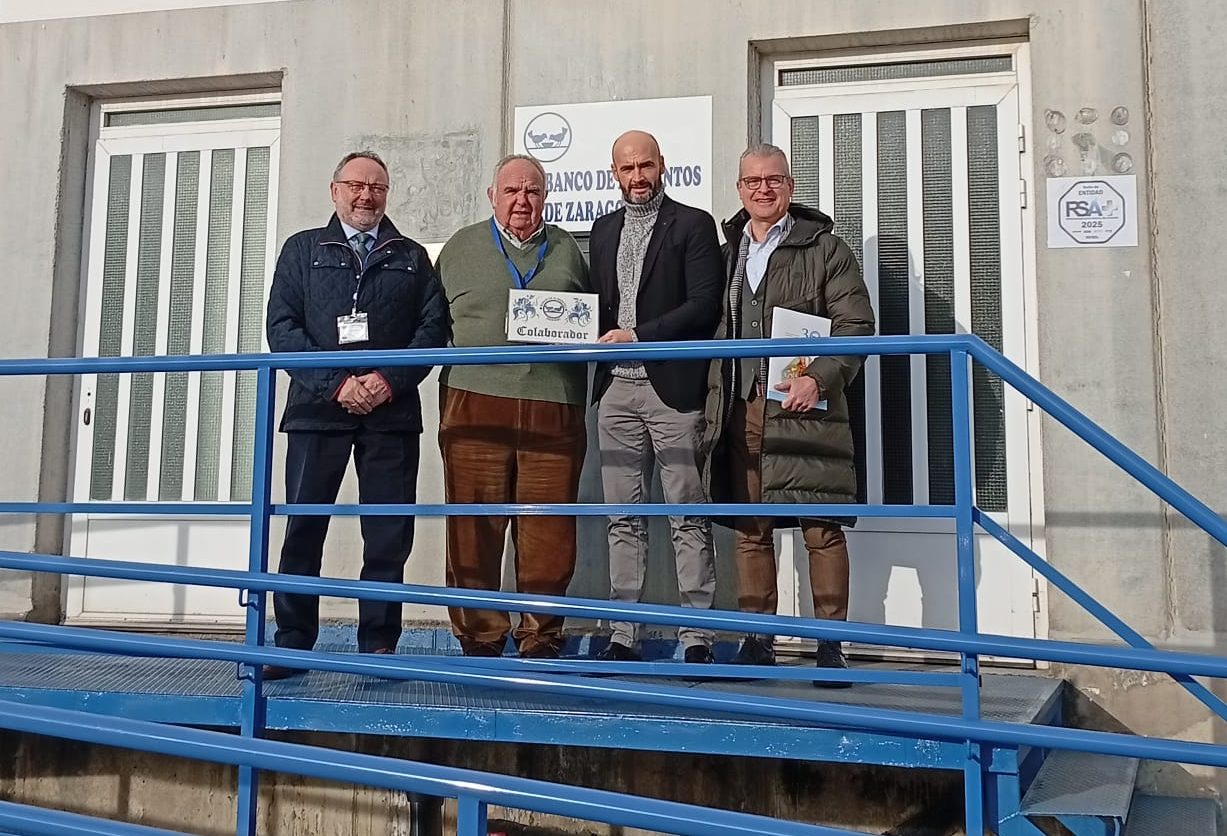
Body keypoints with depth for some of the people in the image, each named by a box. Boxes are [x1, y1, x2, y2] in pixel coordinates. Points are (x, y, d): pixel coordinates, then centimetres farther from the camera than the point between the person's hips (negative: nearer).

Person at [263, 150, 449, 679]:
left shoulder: (411, 257, 16)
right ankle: (292, 643, 9)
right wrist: (335, 384, -10)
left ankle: (378, 646, 8)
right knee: (303, 526, 0)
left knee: (388, 534, 0)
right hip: (317, 408, 0)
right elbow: (282, 325, 2)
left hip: (392, 412, 1)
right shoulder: (303, 249, 13)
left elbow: (433, 326, 6)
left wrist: (390, 381, -10)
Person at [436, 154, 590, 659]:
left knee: (548, 533, 0)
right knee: (474, 528, -1)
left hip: (554, 409, 1)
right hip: (475, 404, 0)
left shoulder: (568, 251, 18)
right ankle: (479, 639, 10)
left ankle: (541, 640, 11)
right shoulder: (460, 249, 15)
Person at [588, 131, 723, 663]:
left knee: (688, 518, -2)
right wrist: (593, 333, 0)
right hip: (616, 389, 5)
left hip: (673, 388, -5)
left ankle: (696, 637, 2)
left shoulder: (693, 225, 1)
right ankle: (623, 635, 13)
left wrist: (639, 335, -13)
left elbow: (705, 305, -8)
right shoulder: (604, 230, 19)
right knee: (623, 519, 8)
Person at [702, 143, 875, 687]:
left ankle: (830, 646, 3)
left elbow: (856, 323, -3)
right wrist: (715, 402, 10)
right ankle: (757, 642, 14)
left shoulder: (823, 248, 4)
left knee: (821, 526, -5)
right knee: (749, 529, 6)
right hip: (739, 410, 5)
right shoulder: (726, 254, 18)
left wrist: (818, 379, -16)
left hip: (802, 406, -4)